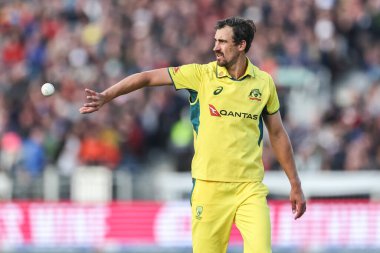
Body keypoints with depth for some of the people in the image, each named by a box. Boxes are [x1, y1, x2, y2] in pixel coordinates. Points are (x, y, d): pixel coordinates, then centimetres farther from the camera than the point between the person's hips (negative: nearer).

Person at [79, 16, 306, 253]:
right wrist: (105, 96, -9)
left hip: (250, 188, 1)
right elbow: (148, 77, 1)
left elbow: (278, 134, 13)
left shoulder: (264, 82, 5)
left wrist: (296, 185, 14)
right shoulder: (201, 74, 0)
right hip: (209, 186, -1)